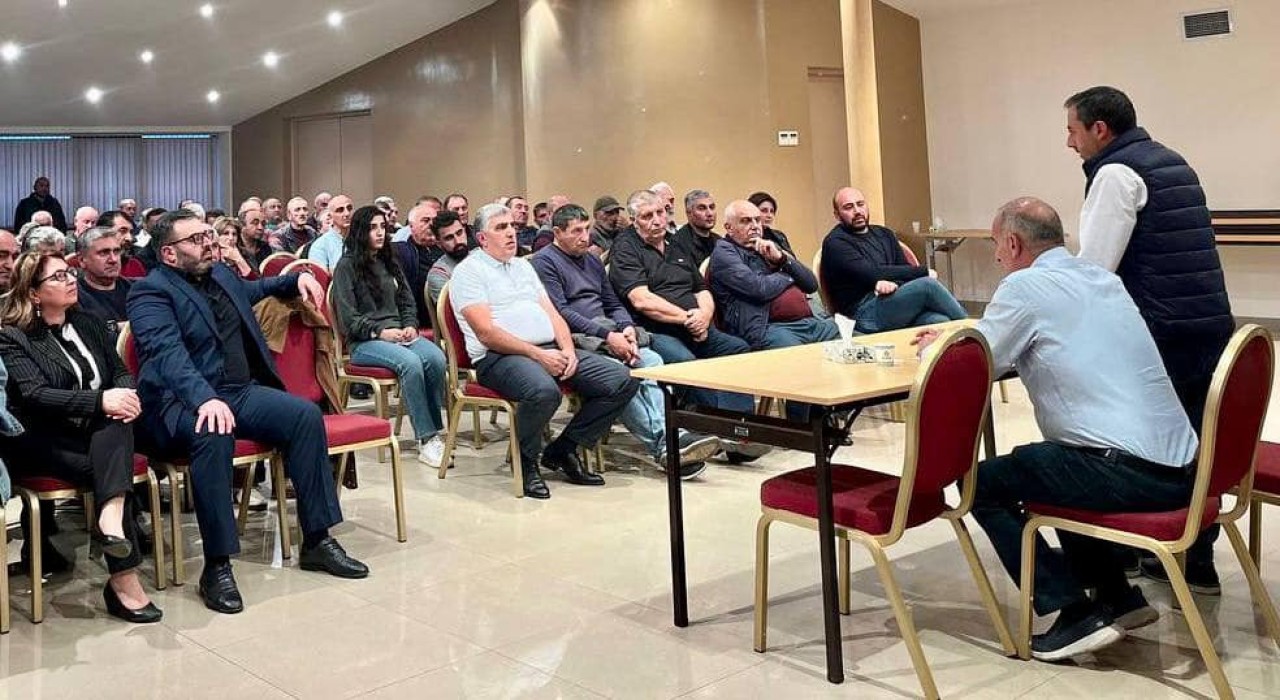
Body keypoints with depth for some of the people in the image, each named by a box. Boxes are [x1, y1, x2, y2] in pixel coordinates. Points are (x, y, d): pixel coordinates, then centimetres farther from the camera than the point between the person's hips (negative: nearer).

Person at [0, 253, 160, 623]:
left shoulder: (89, 324, 19)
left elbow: (121, 371, 13)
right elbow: (36, 395, -13)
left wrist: (125, 394, -13)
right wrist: (100, 400, -27)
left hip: (98, 433, 4)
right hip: (44, 442, -4)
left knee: (117, 421, -32)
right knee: (112, 467, -31)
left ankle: (110, 517, -52)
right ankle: (124, 580, -35)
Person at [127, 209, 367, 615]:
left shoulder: (220, 275, 18)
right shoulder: (151, 292, -7)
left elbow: (252, 290, 43)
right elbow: (169, 354, -24)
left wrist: (296, 280, 26)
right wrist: (205, 399, -40)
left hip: (241, 391, 7)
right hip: (184, 401, -7)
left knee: (306, 414, -15)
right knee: (214, 433, -38)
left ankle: (317, 540, -7)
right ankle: (216, 566, -31)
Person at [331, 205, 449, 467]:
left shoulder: (390, 263, 22)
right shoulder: (347, 266, 3)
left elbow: (407, 302, 22)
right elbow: (348, 318, -4)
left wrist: (410, 326, 2)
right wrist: (380, 332, -14)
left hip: (399, 334, 5)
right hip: (364, 341, -5)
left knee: (436, 358, -28)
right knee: (411, 362, -35)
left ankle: (435, 432, -23)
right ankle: (426, 440, -32)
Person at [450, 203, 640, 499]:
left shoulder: (523, 265, 25)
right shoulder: (469, 271, 1)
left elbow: (552, 314, 19)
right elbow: (486, 333, -11)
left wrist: (568, 350, -1)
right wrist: (538, 355, -16)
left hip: (551, 350, 8)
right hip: (500, 357, -8)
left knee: (623, 380, -8)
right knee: (544, 390, -41)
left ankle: (562, 451, 4)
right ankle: (526, 461, -10)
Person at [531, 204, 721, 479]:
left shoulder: (593, 261, 26)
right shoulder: (544, 262, 1)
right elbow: (559, 313, -11)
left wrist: (627, 328, 0)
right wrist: (607, 336, -18)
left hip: (610, 334, 7)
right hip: (576, 339, -7)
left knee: (652, 360, -24)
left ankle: (669, 436, -40)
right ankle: (661, 444, -37)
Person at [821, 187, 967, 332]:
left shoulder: (884, 234, 23)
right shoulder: (835, 243, -1)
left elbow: (904, 269, 14)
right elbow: (872, 274, -12)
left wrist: (891, 282, -12)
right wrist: (923, 271, -7)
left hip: (897, 300, 6)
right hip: (865, 313, -6)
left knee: (940, 321, -26)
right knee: (927, 285, -25)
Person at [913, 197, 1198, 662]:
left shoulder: (1025, 286, -7)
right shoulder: (1102, 279, 17)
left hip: (1128, 474, -9)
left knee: (982, 482, 6)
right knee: (1047, 461, 32)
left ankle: (1076, 613, 4)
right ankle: (1117, 597, 28)